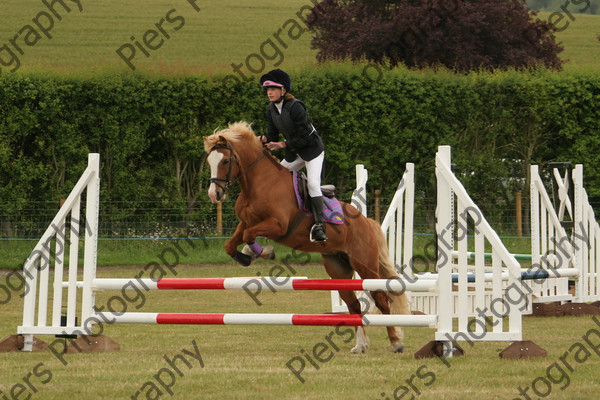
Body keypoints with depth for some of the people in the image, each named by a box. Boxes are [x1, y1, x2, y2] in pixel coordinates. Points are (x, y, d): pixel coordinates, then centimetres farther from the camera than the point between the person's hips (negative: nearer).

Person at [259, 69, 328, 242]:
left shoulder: (295, 107, -25)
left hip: (312, 149, -8)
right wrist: (262, 139, -21)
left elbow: (304, 137, -24)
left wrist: (283, 144, -28)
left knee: (313, 184, -21)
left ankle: (319, 225, -24)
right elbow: (273, 135, 1)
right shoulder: (271, 110, -2)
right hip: (293, 153, 8)